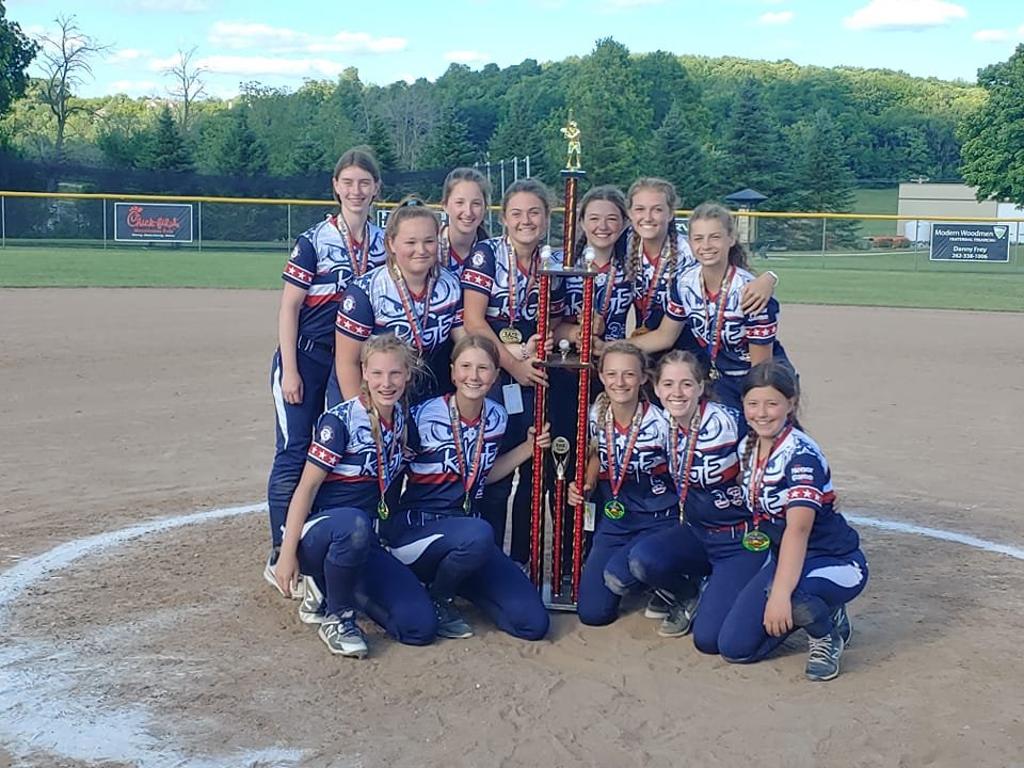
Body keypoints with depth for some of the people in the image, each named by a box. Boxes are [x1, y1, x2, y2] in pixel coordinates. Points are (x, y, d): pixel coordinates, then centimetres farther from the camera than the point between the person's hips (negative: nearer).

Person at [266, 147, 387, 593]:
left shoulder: (383, 243, 4)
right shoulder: (314, 241, -10)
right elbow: (289, 307, -9)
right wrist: (290, 370, -14)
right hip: (305, 358, -5)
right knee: (294, 452, -3)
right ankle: (280, 556, 5)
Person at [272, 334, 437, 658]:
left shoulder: (402, 419, 5)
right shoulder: (340, 420, -13)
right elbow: (306, 487, -13)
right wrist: (287, 553, -17)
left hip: (363, 544, 6)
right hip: (317, 534, -6)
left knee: (421, 626, -10)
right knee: (354, 524, -43)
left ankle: (327, 592, 12)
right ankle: (336, 617, -15)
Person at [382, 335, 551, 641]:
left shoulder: (497, 417, 3)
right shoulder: (423, 417, -14)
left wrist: (528, 448, 8)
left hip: (466, 529, 5)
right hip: (416, 529, -5)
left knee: (533, 623, -7)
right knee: (479, 535, -41)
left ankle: (453, 577, 16)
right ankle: (437, 601, -8)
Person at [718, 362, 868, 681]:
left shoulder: (802, 455, -24)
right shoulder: (746, 447, 0)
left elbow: (798, 528, -37)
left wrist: (780, 594, -46)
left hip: (835, 562, -7)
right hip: (782, 558, 8)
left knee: (779, 591, -40)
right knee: (734, 647, -2)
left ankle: (827, 633, -5)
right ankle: (818, 610, 19)